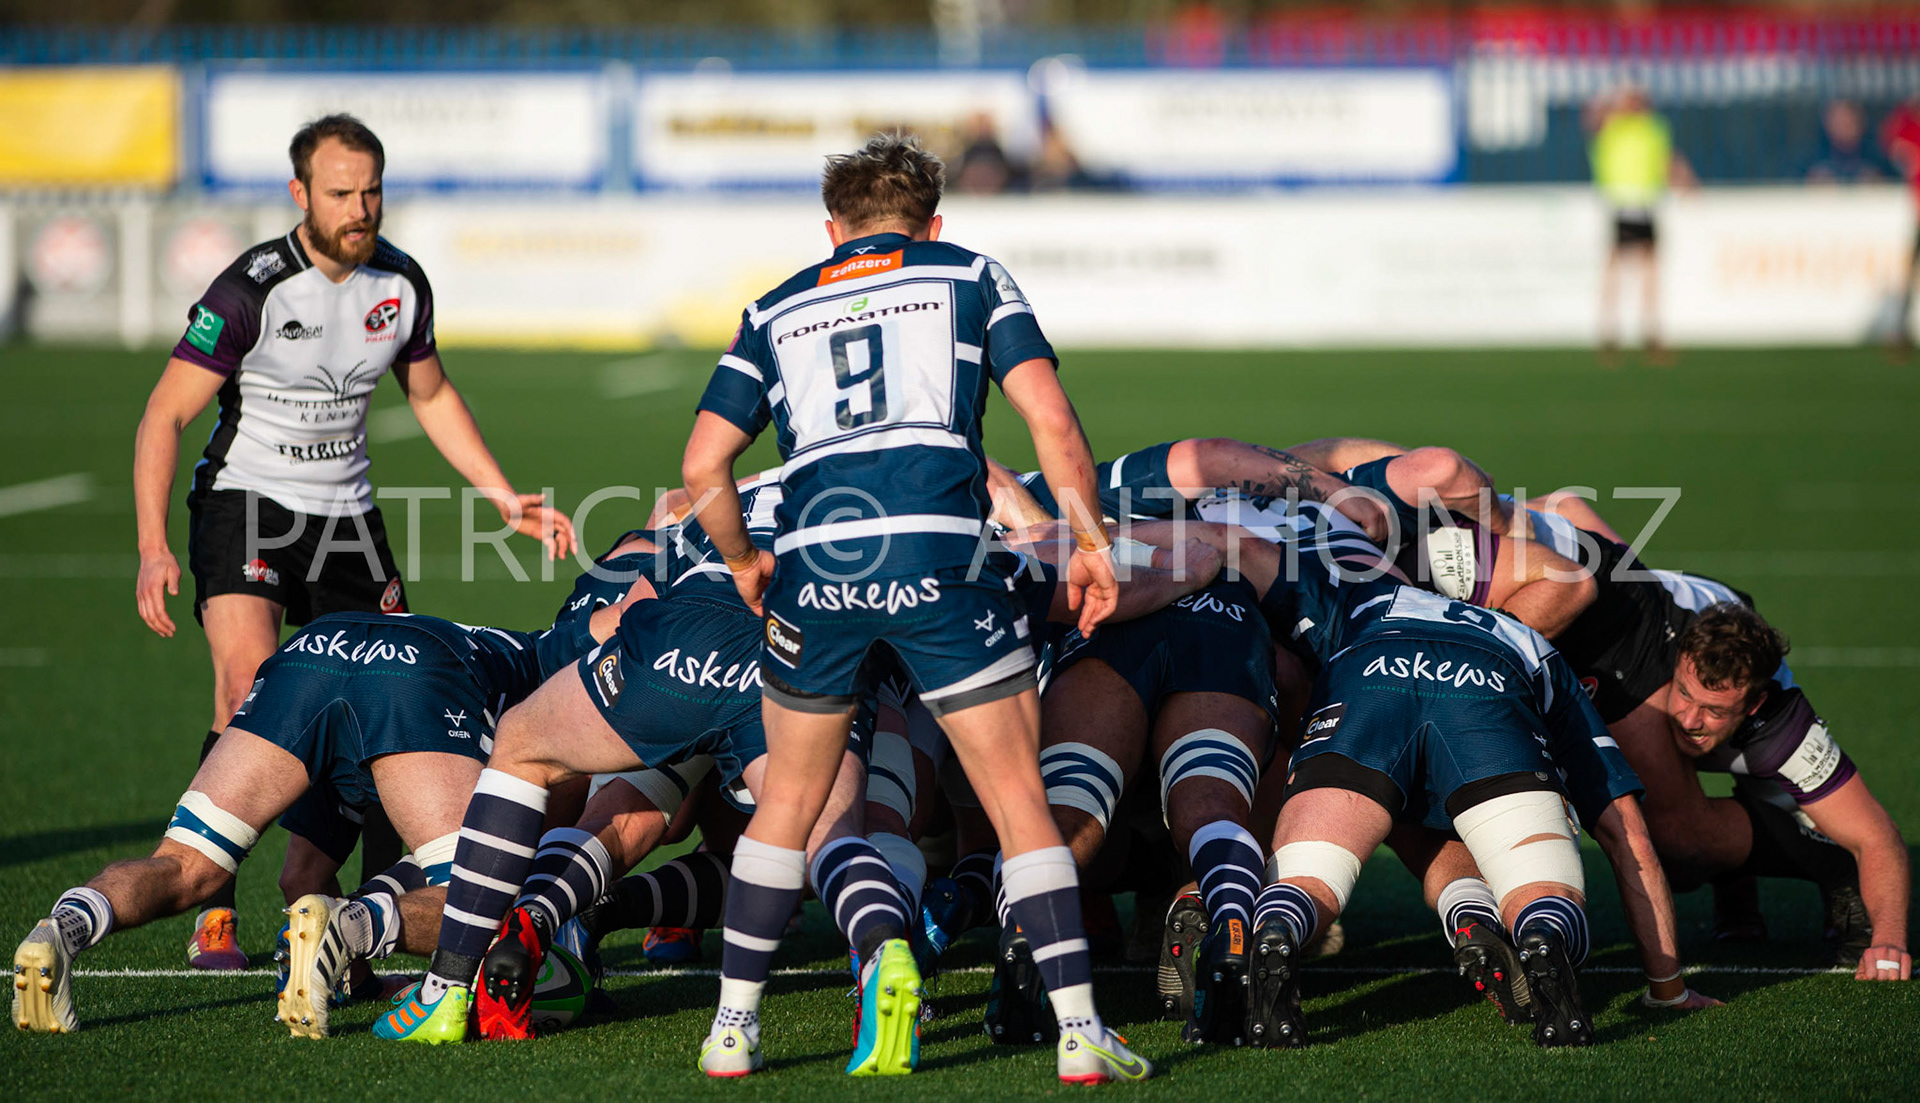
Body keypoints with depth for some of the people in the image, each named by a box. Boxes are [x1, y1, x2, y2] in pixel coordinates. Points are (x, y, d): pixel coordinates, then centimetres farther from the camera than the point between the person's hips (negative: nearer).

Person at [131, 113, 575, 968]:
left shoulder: (401, 283, -1)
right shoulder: (252, 289, -19)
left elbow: (431, 395, 17)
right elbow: (164, 416, -17)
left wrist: (507, 499, 11)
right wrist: (153, 548, -26)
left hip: (346, 512, 5)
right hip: (246, 504, -5)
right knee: (250, 689, -24)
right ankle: (214, 916, -20)